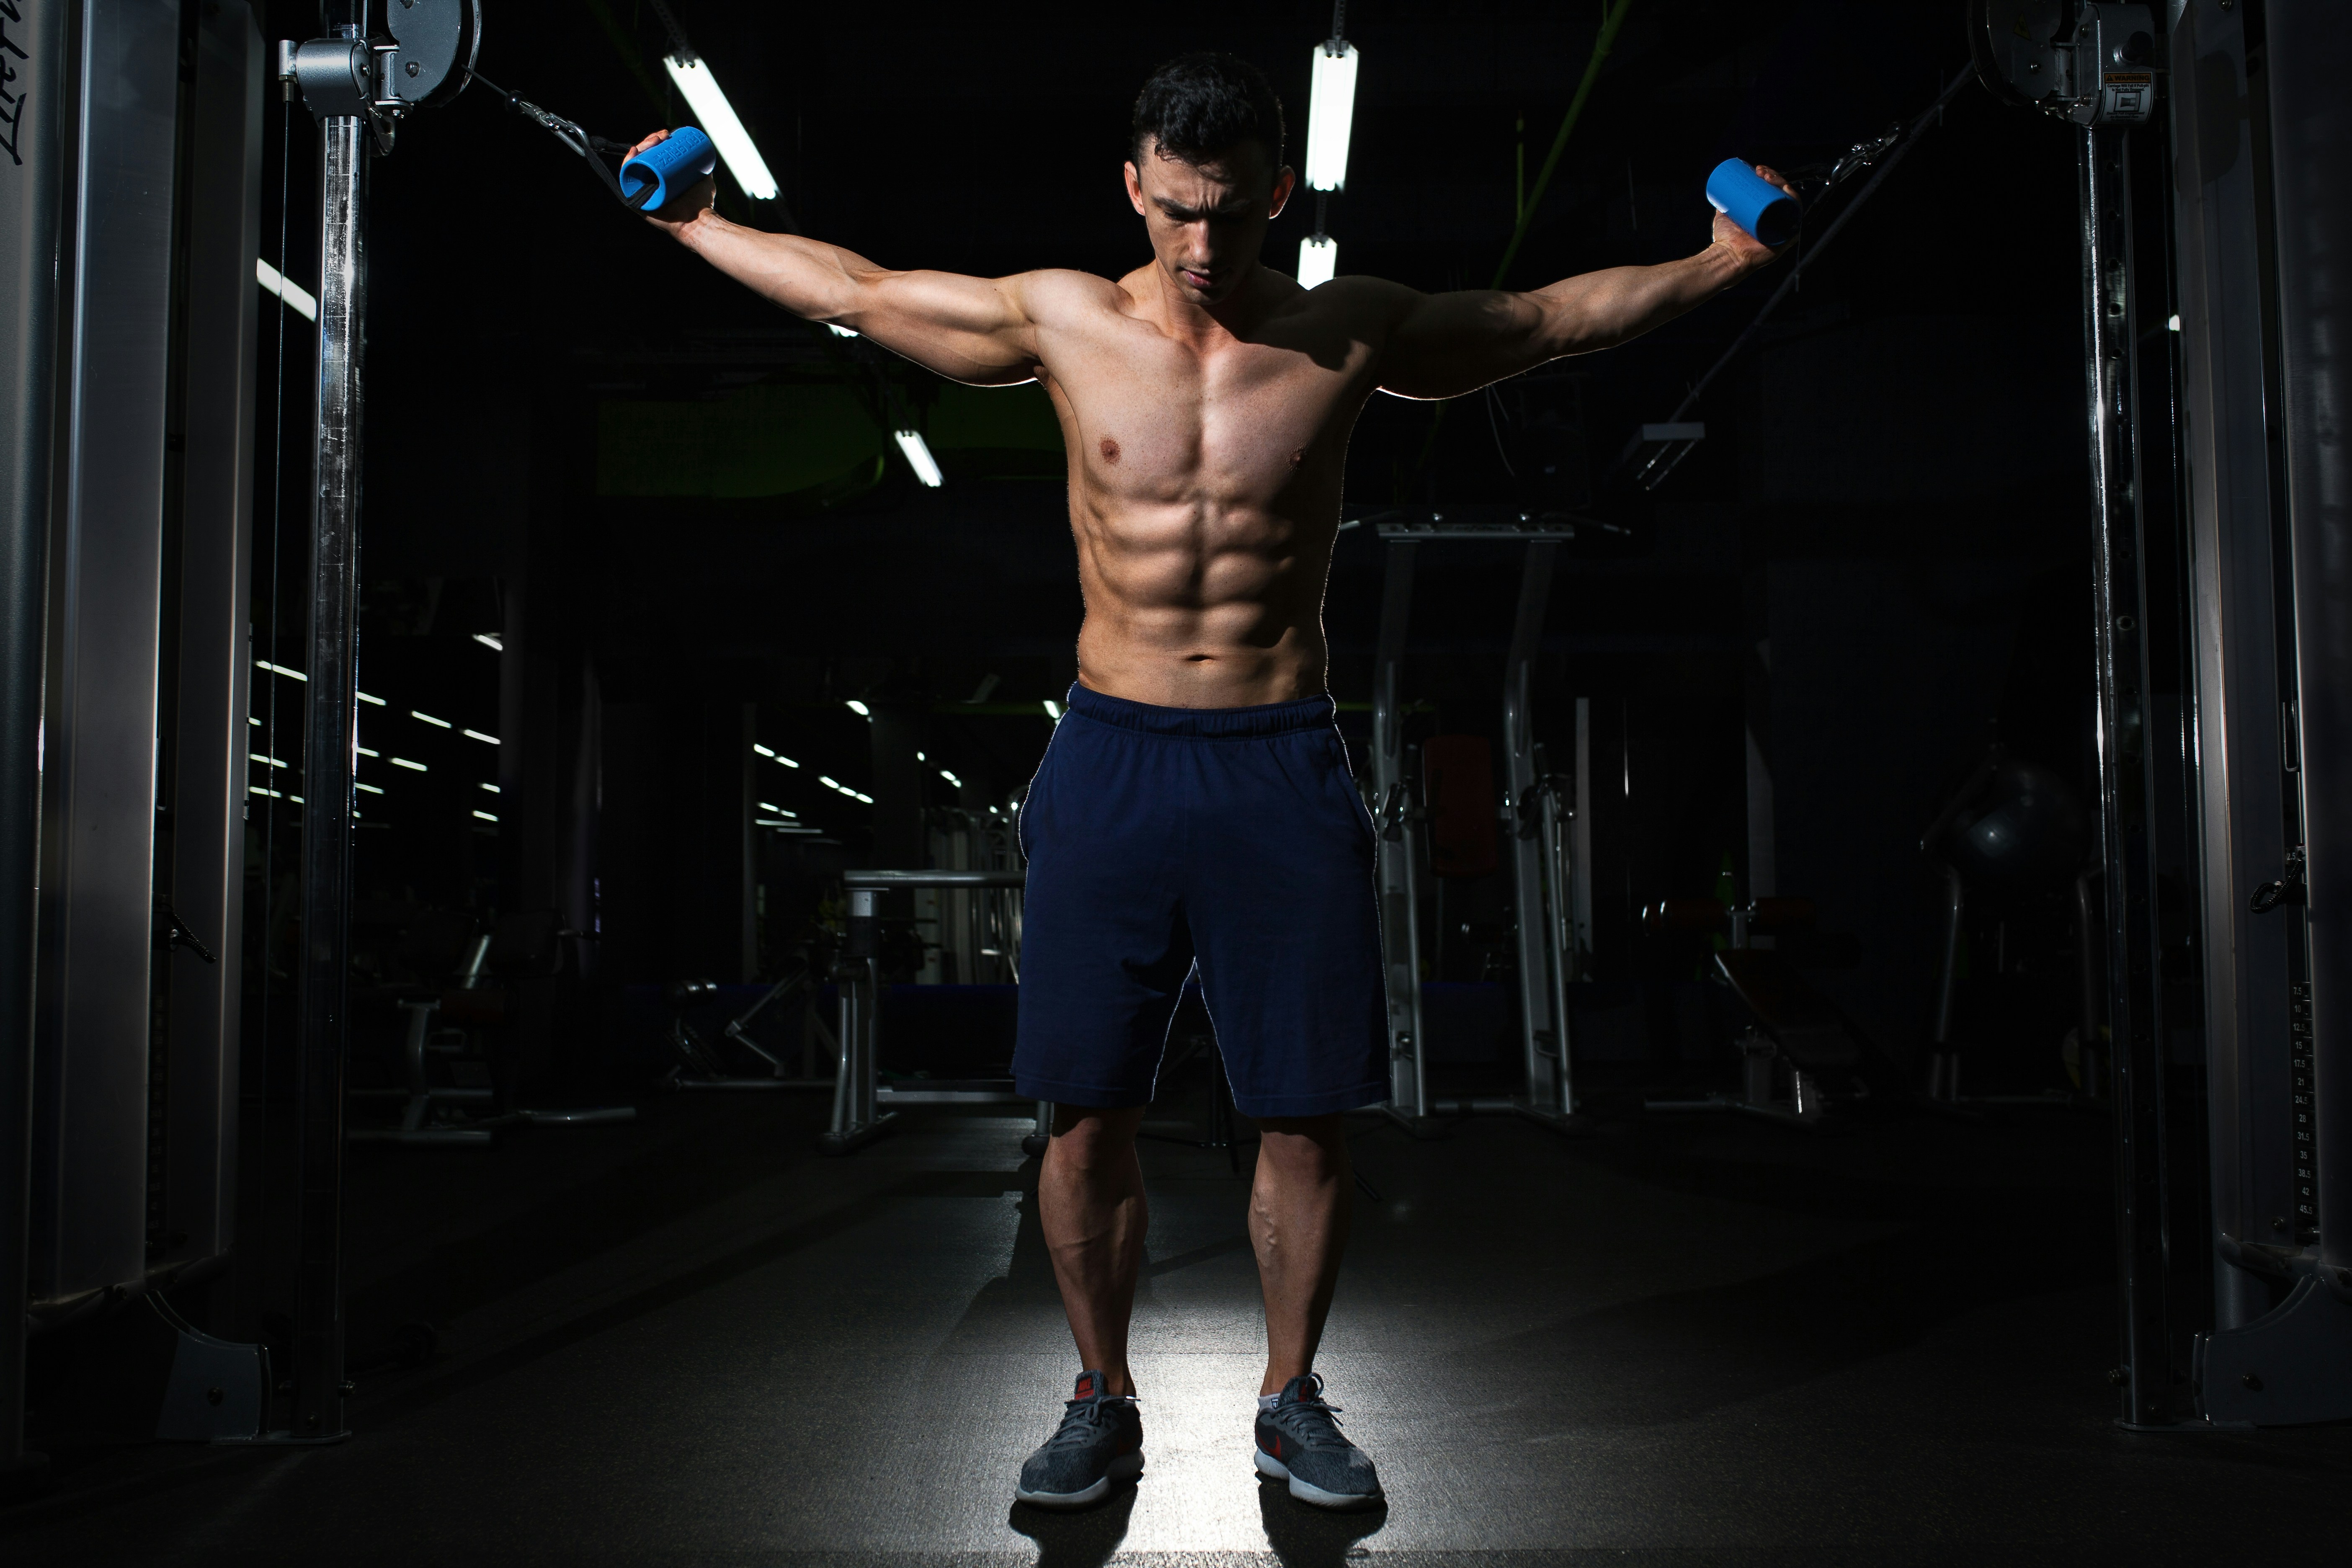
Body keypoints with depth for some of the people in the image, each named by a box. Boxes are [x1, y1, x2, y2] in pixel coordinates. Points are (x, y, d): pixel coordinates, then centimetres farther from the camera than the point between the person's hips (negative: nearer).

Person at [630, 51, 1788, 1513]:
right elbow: (854, 290, 15)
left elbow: (1558, 314, 15)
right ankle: (1105, 1402, 21)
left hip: (1283, 764, 0)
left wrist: (1724, 259, 16)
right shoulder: (1064, 320, 3)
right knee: (1087, 1108, 3)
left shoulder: (1352, 333, 2)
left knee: (1306, 1112, 3)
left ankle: (1293, 1397, 23)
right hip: (1113, 755, 1)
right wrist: (698, 224, 20)